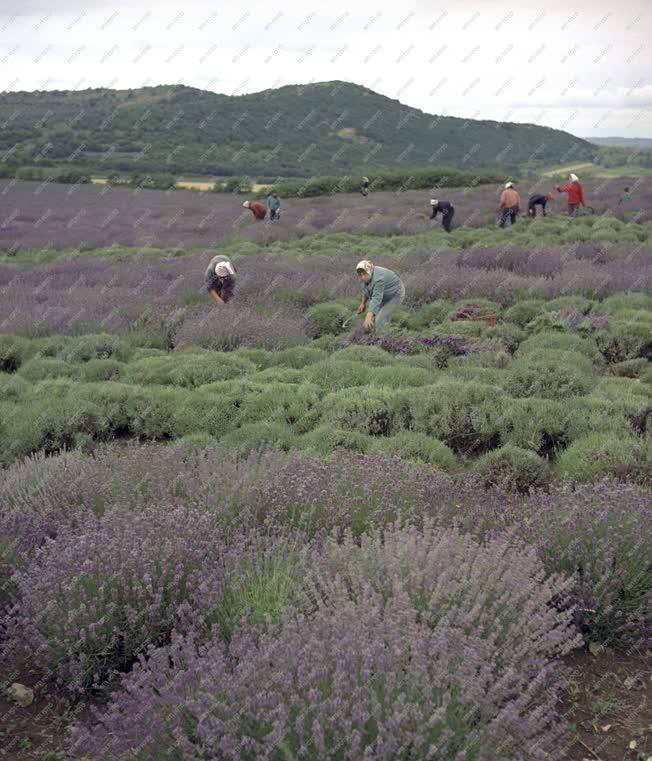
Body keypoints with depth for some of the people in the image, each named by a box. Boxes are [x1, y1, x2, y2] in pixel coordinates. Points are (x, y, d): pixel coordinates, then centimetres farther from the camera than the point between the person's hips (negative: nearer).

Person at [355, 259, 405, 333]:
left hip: (395, 295, -9)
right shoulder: (368, 275, -9)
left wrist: (369, 317, -48)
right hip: (384, 296, 9)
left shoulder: (378, 278, -35)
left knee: (381, 320, -17)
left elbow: (376, 298, -41)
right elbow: (365, 289, 8)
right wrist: (363, 303, 11)